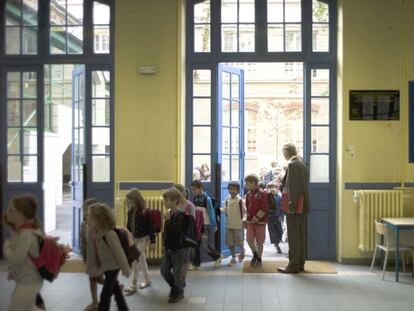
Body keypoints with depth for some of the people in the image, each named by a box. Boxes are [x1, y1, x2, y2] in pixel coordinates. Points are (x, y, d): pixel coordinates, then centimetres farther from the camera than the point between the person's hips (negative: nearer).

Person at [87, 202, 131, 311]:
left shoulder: (109, 234, -27)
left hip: (112, 267, -8)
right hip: (106, 267, 8)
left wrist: (126, 269, -14)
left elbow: (119, 253, -21)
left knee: (105, 295, -3)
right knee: (116, 291, 20)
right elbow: (93, 251, 9)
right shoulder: (95, 233, -4)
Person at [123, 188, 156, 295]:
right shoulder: (130, 212, -1)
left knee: (135, 260, -9)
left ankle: (134, 285, 1)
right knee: (141, 259, 17)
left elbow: (151, 228, -16)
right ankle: (147, 280, 34)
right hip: (134, 238, 7)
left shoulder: (145, 212, -20)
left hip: (143, 238, -7)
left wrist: (152, 242, -14)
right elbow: (128, 226, 10)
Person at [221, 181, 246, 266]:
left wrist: (243, 220, -16)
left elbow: (244, 212, -5)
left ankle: (242, 252, 35)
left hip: (238, 225, -4)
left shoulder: (240, 200, -9)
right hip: (229, 225, 4)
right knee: (230, 243, 7)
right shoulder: (227, 200, 4)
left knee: (239, 242, 3)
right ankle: (233, 258, 21)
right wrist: (219, 209, -10)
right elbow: (225, 211, 8)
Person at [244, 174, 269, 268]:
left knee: (259, 242, 4)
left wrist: (256, 218, -16)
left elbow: (264, 209, -16)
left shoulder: (262, 194, -12)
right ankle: (255, 254, 22)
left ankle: (259, 259, 19)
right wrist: (247, 219, 10)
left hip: (260, 221, -5)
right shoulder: (248, 194, 8)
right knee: (249, 239, -3)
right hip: (250, 221, 5)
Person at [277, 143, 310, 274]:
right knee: (301, 235, 13)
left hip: (294, 206, -9)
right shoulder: (303, 165, 13)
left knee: (294, 237, -5)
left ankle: (293, 265, -1)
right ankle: (300, 263, 20)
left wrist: (291, 206, -18)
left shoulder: (292, 165, -14)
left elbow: (292, 187, -19)